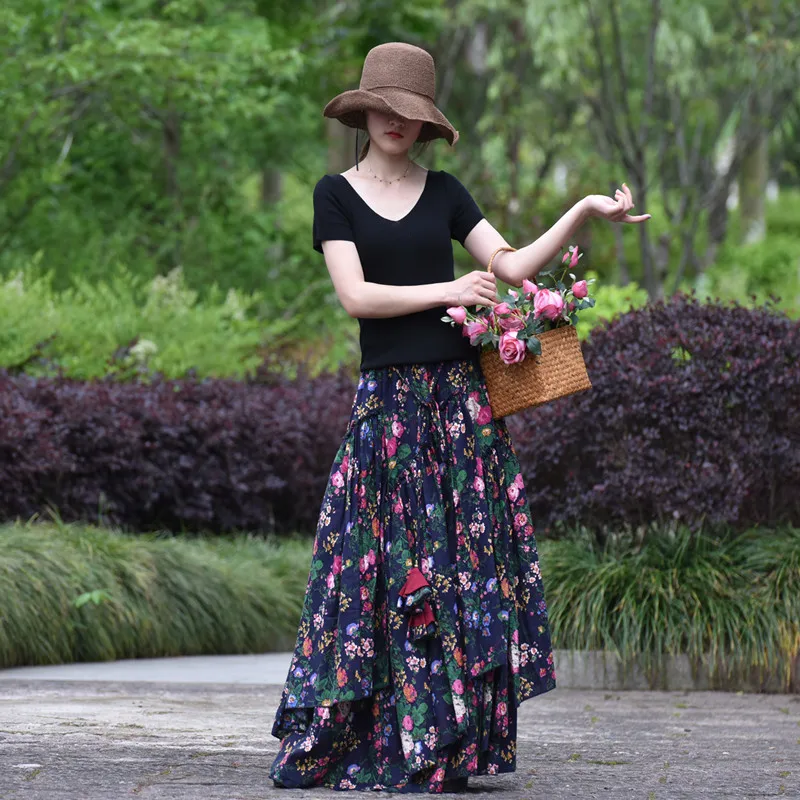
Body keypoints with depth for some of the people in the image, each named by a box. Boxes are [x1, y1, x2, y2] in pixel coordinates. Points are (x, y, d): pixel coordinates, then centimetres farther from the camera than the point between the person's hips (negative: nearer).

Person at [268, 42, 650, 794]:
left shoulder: (444, 192, 11)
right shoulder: (336, 194, 3)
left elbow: (512, 266, 2)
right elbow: (355, 294, -7)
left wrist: (584, 213, -8)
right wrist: (446, 292, -14)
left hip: (458, 396, 2)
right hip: (386, 402, -2)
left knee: (467, 565, -1)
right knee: (381, 569, -5)